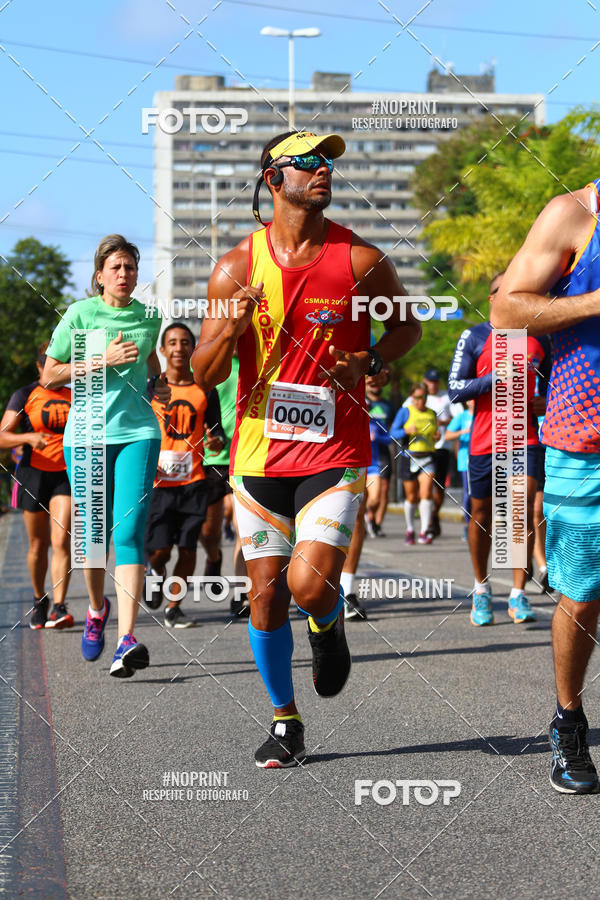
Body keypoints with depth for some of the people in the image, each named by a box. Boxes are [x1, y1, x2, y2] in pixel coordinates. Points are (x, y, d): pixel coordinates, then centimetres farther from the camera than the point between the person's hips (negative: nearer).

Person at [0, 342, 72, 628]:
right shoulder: (25, 396, -1)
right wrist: (29, 437, -25)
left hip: (67, 475, 0)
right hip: (34, 474, 0)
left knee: (61, 541, -15)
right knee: (38, 544, 9)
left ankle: (59, 608, -19)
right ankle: (39, 601, 30)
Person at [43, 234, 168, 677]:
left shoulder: (148, 317, 9)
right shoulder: (80, 313, -1)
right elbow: (50, 375, -1)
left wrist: (161, 384, 10)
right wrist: (102, 361, -11)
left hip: (138, 432, 1)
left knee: (129, 531, -13)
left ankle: (126, 640, -21)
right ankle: (97, 609, 36)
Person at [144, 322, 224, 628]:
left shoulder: (205, 390, 8)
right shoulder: (151, 389, 4)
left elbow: (218, 433, 11)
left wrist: (215, 441, -13)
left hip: (194, 481, 1)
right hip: (159, 481, -1)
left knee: (188, 549, -1)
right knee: (160, 549, -7)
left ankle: (174, 607, 12)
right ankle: (155, 570, 28)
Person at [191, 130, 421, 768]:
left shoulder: (362, 261, -3)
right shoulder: (237, 267, -1)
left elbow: (406, 325, 15)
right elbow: (203, 375, 0)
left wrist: (371, 362, -5)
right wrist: (231, 328, -20)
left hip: (335, 452, -1)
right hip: (259, 453, 1)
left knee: (309, 585, -15)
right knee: (266, 594, 3)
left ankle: (328, 625, 23)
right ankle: (285, 721, 21)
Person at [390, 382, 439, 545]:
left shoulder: (432, 414, 13)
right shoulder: (405, 412, 1)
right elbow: (393, 434, -4)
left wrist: (437, 436, 3)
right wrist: (406, 431, -21)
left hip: (428, 458, 2)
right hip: (409, 458, -2)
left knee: (426, 493, -15)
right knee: (411, 497, 5)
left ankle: (425, 532, -16)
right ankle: (410, 529, 26)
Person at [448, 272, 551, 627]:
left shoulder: (539, 339, 10)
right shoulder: (475, 338, 1)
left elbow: (551, 384, 23)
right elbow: (455, 388, -4)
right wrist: (495, 377, -17)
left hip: (525, 439, 1)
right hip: (484, 440, -1)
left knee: (523, 512, -12)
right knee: (482, 515, 8)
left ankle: (518, 596, -7)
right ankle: (482, 589, 25)